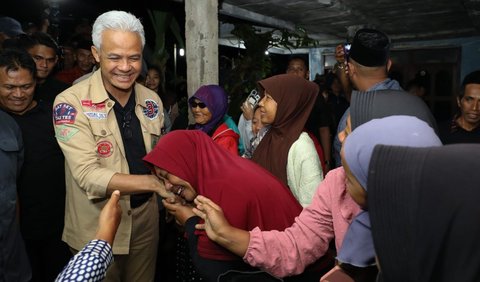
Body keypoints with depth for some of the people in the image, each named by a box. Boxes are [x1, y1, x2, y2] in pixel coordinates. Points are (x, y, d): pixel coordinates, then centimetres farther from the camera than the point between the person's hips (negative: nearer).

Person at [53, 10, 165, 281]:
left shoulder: (152, 101, -1)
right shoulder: (71, 103, -17)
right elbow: (88, 176, -24)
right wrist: (154, 182, -32)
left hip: (146, 217, 5)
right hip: (98, 227, -4)